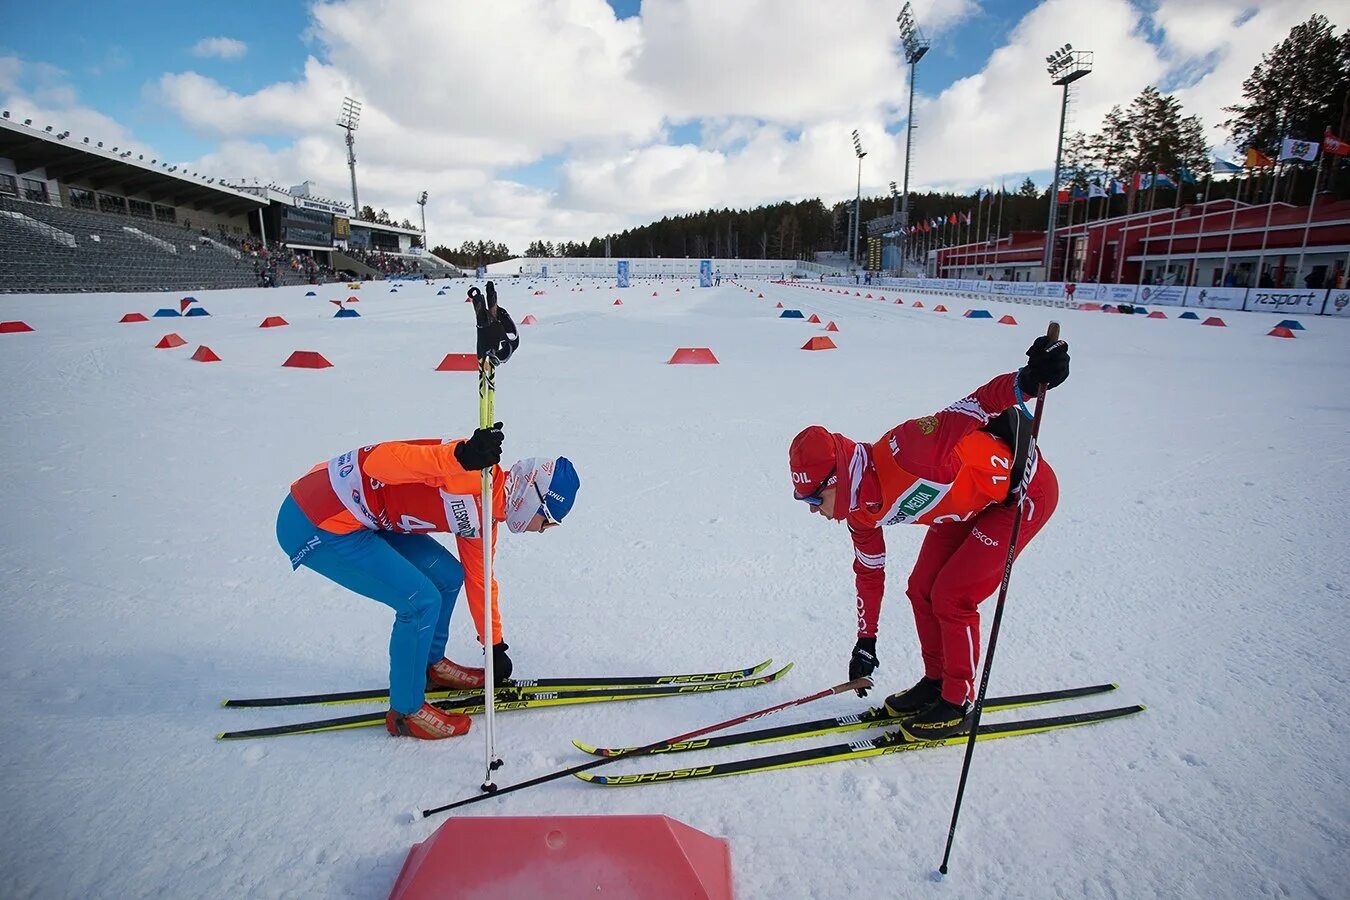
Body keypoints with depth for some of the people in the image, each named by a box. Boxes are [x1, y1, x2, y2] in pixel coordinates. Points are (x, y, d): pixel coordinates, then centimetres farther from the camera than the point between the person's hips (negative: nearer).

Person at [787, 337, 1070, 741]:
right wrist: (866, 640, 11)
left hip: (1025, 489, -8)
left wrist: (1025, 382, -56)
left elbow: (971, 409, -37)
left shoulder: (903, 454, -36)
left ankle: (958, 704, 12)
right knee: (922, 588, 6)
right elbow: (868, 572, 5)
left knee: (952, 597, -8)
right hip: (972, 502, 8)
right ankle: (936, 682, 26)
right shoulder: (860, 514, -8)